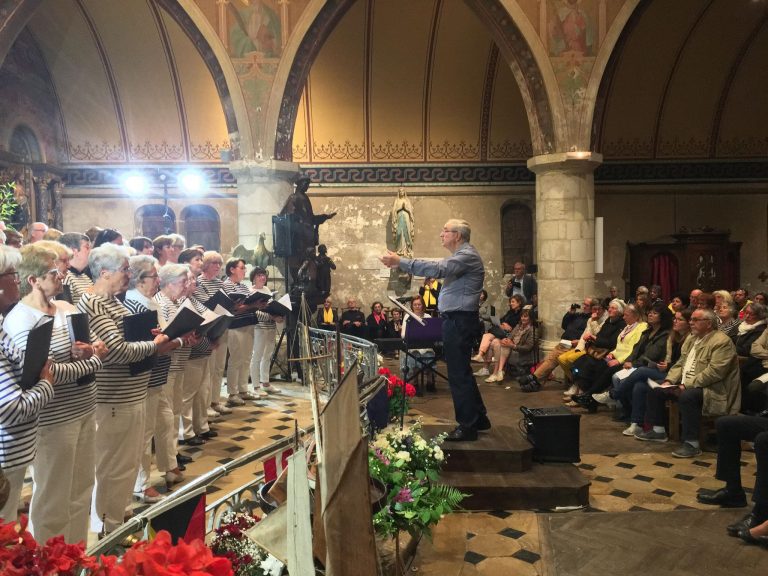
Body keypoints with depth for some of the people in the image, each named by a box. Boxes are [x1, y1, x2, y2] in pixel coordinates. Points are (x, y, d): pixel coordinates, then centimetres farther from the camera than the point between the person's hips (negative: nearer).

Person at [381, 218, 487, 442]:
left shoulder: (467, 255, -14)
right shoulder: (460, 256, 20)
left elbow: (437, 270, -27)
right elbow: (440, 269, 16)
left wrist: (400, 262, -27)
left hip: (459, 320, -11)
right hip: (455, 319, 11)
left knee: (459, 373, -5)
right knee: (461, 371, 17)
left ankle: (467, 426, 4)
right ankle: (478, 418, 28)